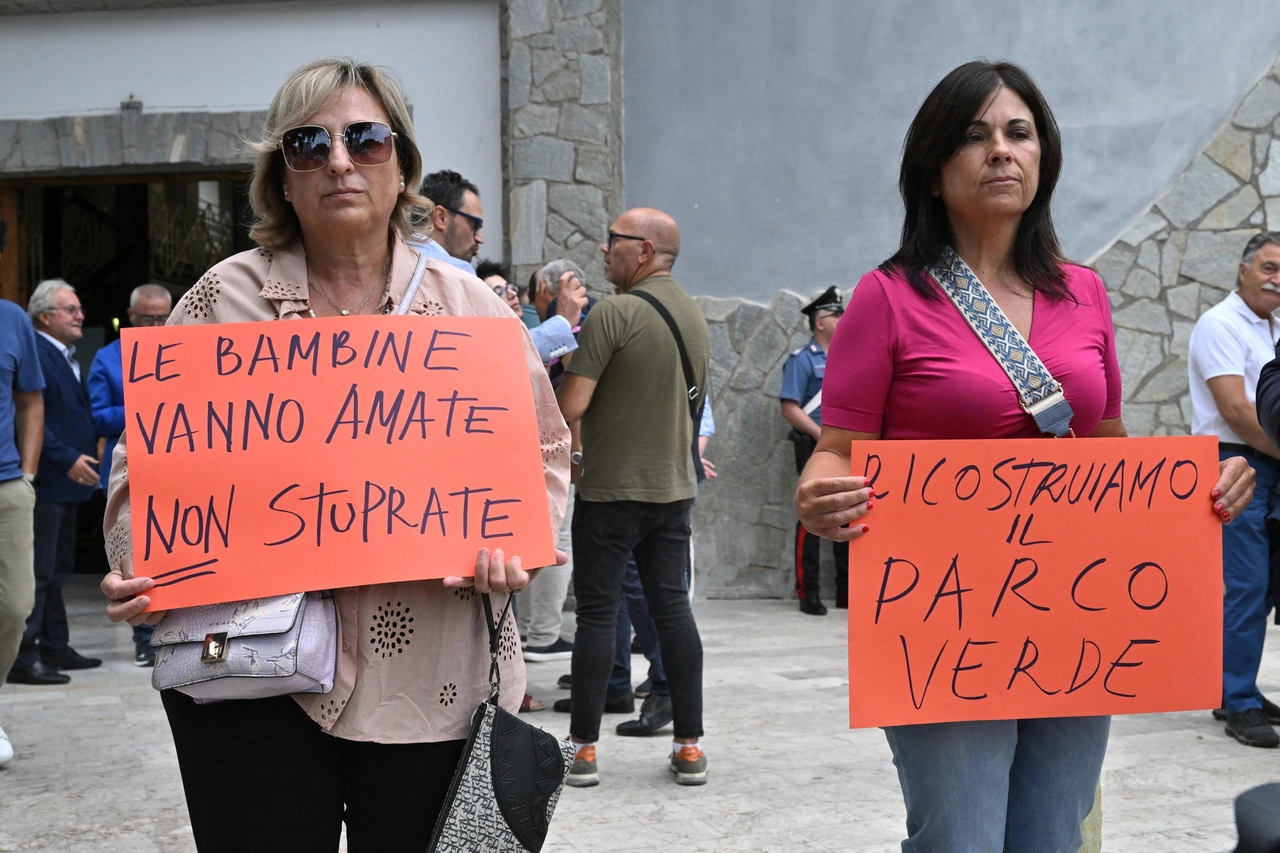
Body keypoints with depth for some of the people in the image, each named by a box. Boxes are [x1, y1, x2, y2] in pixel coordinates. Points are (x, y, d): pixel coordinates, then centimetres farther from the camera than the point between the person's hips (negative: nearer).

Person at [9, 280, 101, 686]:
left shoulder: (67, 356, 17)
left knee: (57, 572, 16)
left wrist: (92, 446, 9)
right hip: (45, 482, -10)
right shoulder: (35, 353, -14)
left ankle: (55, 648, 25)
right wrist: (67, 459, -22)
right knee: (38, 573, -7)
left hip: (66, 483, 10)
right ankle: (23, 658, -2)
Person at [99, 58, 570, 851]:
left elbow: (543, 451, 10)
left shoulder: (473, 307, 6)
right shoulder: (224, 300, 4)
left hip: (429, 681, 1)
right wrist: (138, 565, -11)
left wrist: (511, 547, -9)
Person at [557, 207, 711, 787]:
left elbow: (571, 407, -18)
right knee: (672, 606, 10)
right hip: (675, 486, 6)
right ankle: (690, 747, 12)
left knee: (597, 612, 1)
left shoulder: (614, 313, -14)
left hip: (611, 489, -6)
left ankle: (583, 749, 7)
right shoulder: (695, 316, 10)